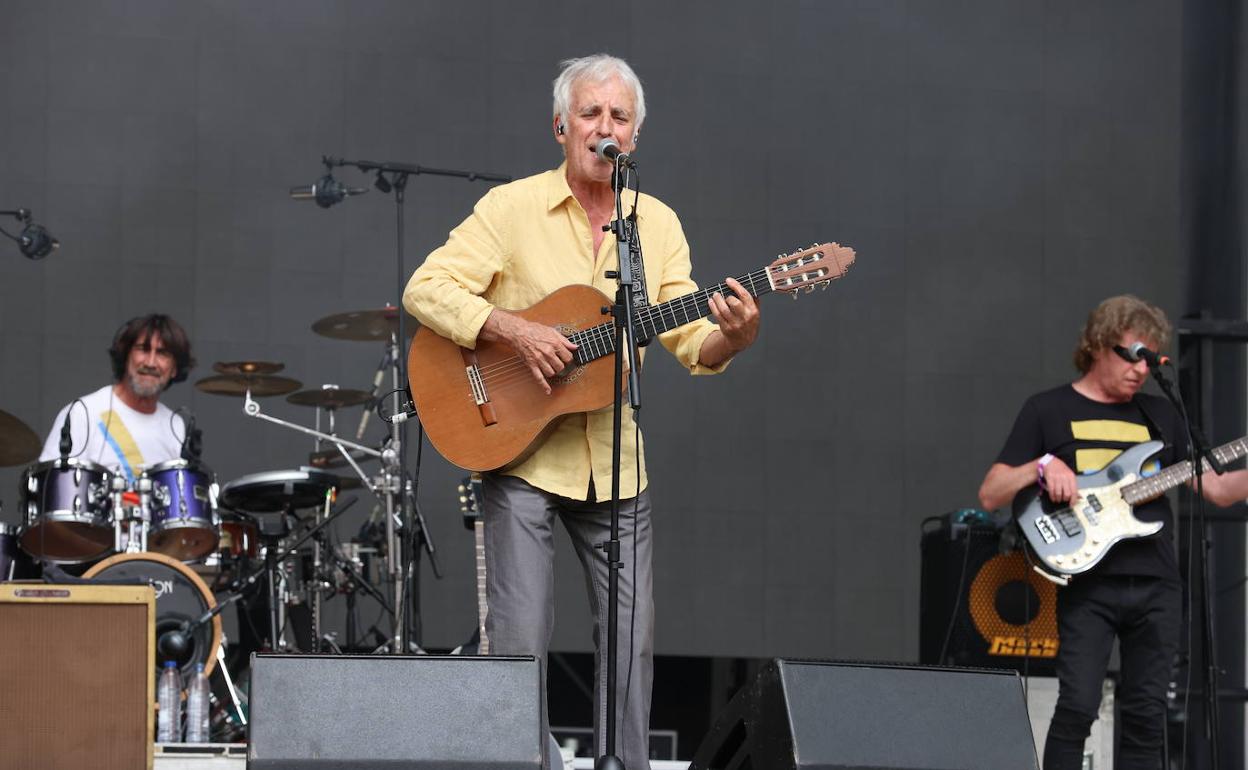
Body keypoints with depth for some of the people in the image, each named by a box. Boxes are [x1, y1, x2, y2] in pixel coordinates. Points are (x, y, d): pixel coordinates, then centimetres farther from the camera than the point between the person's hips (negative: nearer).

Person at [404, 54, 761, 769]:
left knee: (633, 639, 4)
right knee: (521, 643, -5)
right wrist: (514, 329, -23)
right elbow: (425, 289, -11)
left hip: (616, 464, 4)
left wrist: (731, 338, -20)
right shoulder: (513, 207, -5)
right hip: (522, 454, -4)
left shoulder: (659, 223, 7)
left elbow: (691, 340, 3)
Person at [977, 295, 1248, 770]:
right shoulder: (1048, 411, 5)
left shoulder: (1160, 415, 16)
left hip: (1156, 586, 4)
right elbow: (990, 496, 3)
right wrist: (1042, 466, -14)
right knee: (1078, 706, -15)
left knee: (1146, 715, 3)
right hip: (1088, 584, -4)